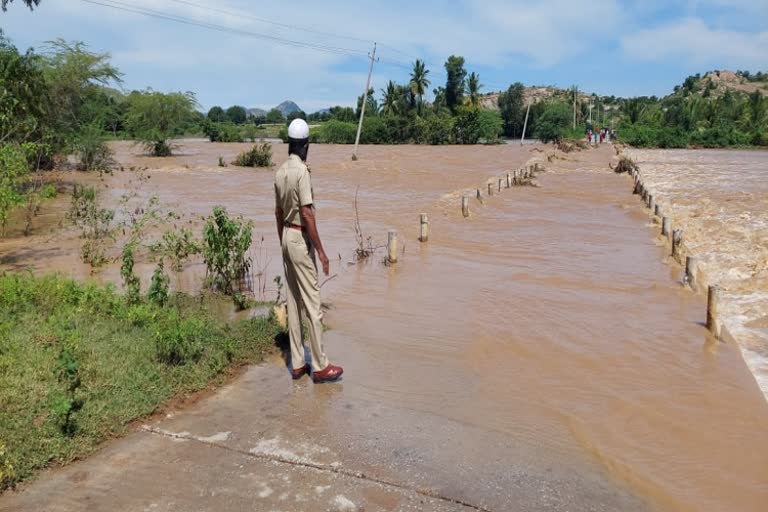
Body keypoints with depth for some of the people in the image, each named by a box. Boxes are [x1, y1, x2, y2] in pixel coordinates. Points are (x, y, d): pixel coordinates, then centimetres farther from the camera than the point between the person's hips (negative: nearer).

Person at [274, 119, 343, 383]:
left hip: (286, 237, 8)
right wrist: (321, 251, -16)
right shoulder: (302, 171, -16)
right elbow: (307, 214, -20)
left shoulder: (280, 171, 8)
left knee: (294, 302, 11)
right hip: (301, 239, -8)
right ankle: (320, 366, 5)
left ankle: (297, 364, 18)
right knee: (312, 304, -2)